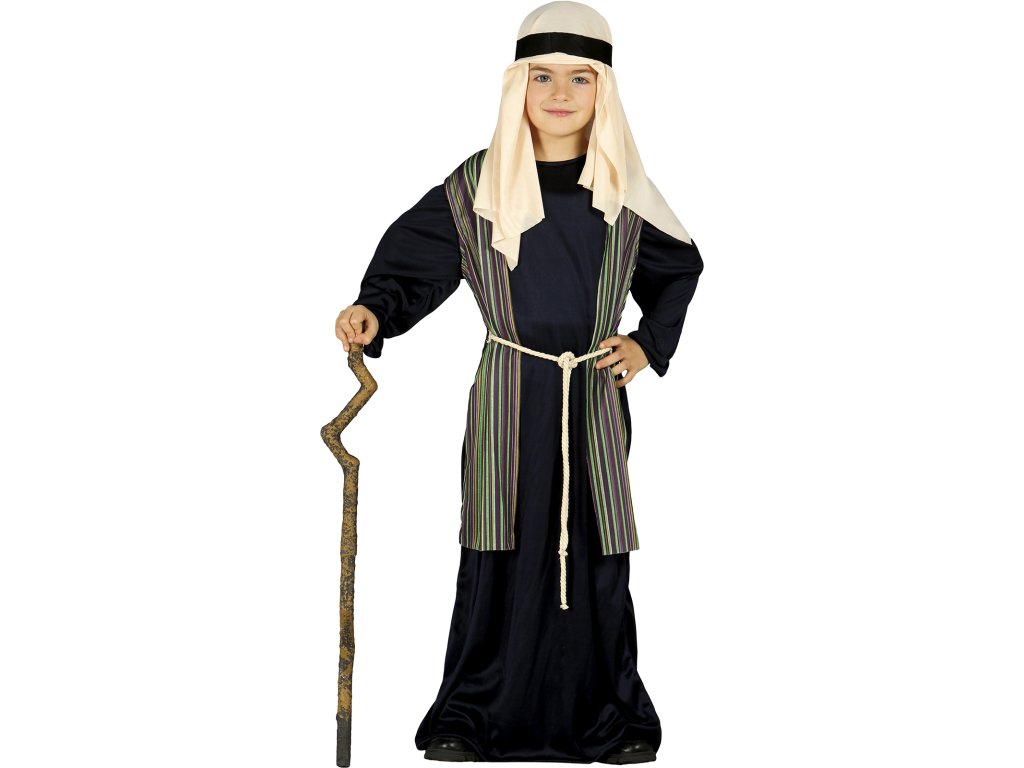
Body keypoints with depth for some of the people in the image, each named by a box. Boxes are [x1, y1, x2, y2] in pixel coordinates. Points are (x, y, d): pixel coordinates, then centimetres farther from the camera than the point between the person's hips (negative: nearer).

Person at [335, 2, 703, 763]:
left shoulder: (623, 188, 3)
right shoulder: (478, 186, -3)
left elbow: (680, 269, 17)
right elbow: (413, 260, -2)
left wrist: (649, 344, 5)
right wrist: (373, 314, -20)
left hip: (596, 396, 2)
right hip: (508, 394, -1)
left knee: (598, 554, 3)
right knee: (499, 554, -1)